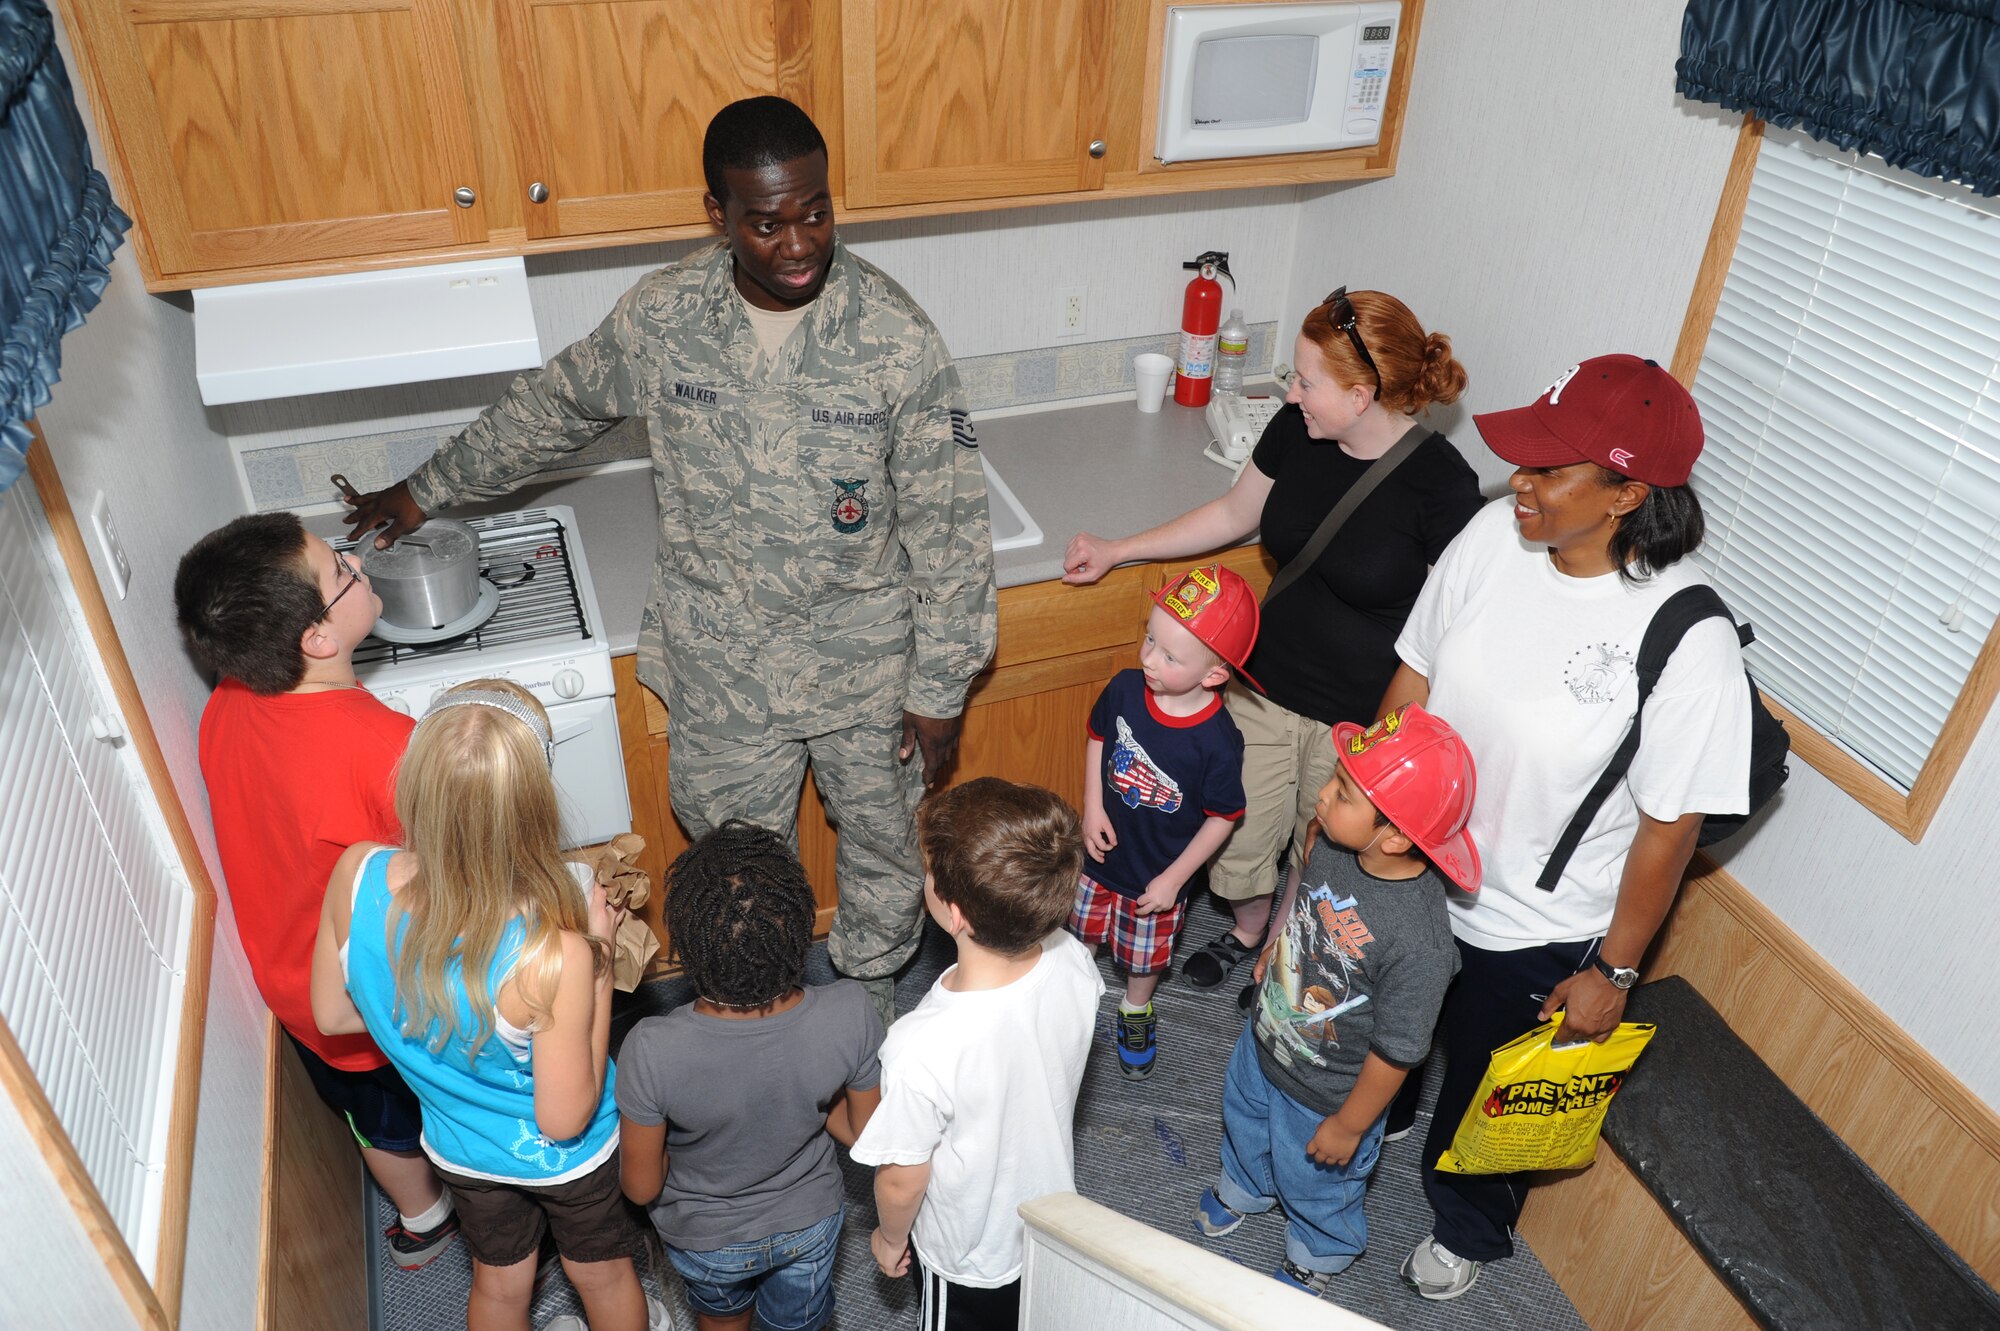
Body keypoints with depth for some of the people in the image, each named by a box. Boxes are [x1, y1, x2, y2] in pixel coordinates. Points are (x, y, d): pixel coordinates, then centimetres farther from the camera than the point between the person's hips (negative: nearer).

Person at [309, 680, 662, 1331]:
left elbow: (333, 1015, -9)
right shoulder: (553, 955, -44)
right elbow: (564, 1119, -27)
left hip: (459, 1149, 4)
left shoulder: (356, 876, -30)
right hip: (567, 1159, -4)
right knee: (603, 1276, 30)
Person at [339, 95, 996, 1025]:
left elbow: (947, 528, -13)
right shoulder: (660, 315, -11)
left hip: (864, 657, -1)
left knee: (882, 841, 19)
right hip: (721, 662, 2)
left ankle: (868, 984, 49)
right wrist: (425, 490, 17)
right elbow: (553, 406, 8)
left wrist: (941, 689, -10)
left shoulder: (898, 340, -19)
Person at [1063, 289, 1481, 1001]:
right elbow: (1233, 514, 9)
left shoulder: (1442, 485, -24)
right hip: (1266, 686, 5)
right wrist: (1116, 551, 10)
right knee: (1240, 832, 20)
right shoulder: (1296, 431, -8)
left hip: (1361, 720, -5)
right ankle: (1247, 931, 52)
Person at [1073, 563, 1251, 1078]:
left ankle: (1136, 1011, 55)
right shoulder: (1125, 688, -21)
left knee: (1145, 956, 24)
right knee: (1080, 929, 27)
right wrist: (1093, 807, -8)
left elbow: (1222, 817, -17)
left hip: (1158, 872, -3)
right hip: (1102, 849, 3)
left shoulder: (1217, 740, -31)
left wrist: (1173, 879, -13)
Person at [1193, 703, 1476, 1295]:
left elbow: (1397, 1051, -27)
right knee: (1243, 1119, 35)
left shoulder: (1419, 942, -42)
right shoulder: (1333, 844, -24)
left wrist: (1349, 1126, -14)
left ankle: (1311, 1263, 59)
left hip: (1324, 1095, -6)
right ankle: (1243, 1188, 69)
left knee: (1314, 1185, 25)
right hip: (1263, 1041, 6)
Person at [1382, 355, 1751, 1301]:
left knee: (1482, 1098, 23)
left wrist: (1611, 975, -10)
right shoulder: (1493, 534, -16)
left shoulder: (1689, 641, -29)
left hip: (1534, 936, -4)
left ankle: (1467, 1230, 57)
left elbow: (1668, 826, -19)